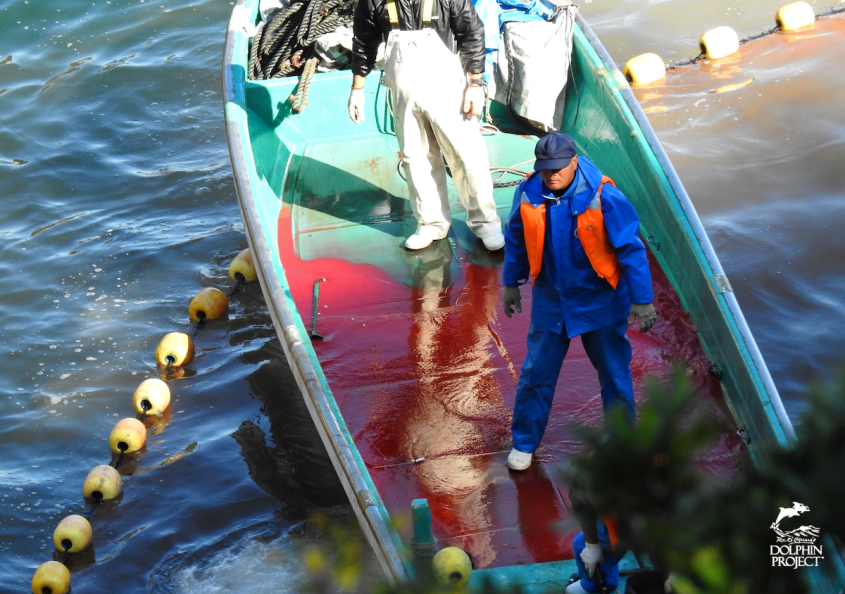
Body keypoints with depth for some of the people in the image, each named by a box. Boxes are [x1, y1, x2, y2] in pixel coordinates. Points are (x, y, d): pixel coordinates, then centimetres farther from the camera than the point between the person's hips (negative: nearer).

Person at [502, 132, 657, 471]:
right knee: (536, 374, 9)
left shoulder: (603, 197, -22)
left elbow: (631, 249, -15)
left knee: (615, 375, 10)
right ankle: (524, 443, 27)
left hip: (600, 301, -2)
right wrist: (511, 284, 15)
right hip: (551, 299, 2)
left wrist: (642, 300, -13)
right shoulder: (528, 194, -12)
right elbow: (516, 240, 7)